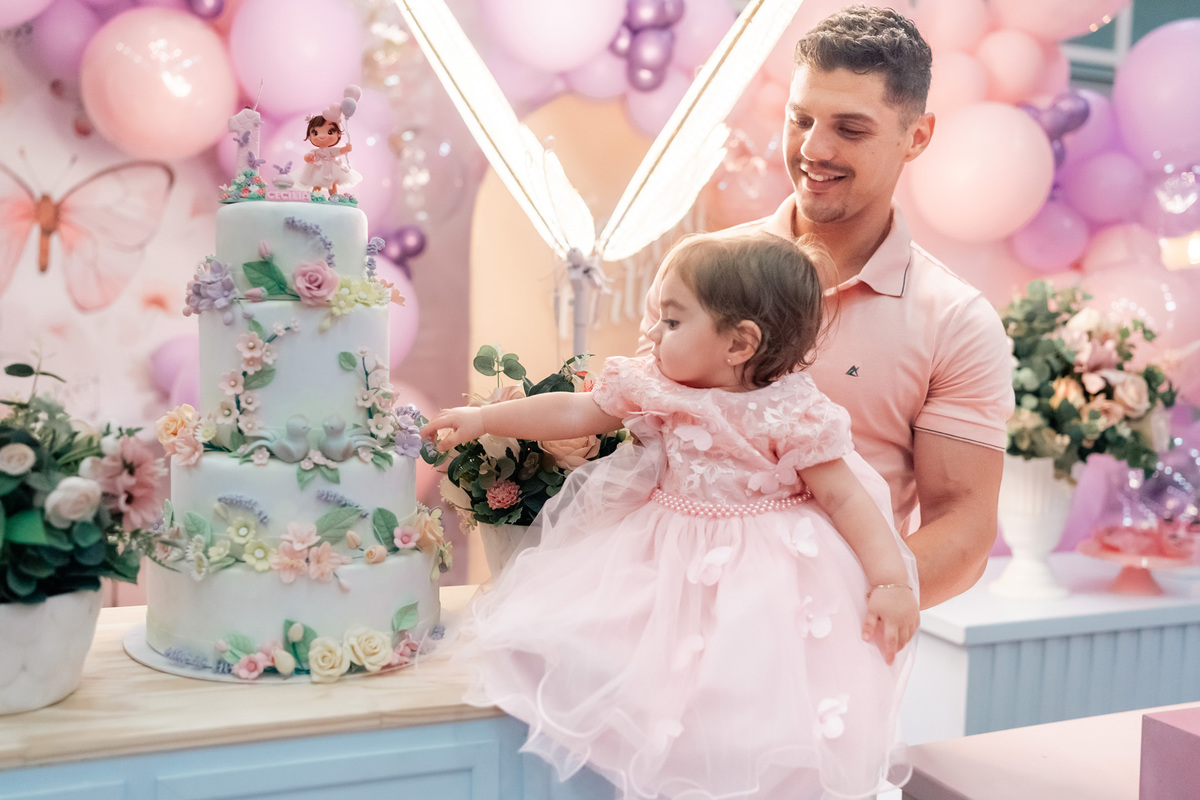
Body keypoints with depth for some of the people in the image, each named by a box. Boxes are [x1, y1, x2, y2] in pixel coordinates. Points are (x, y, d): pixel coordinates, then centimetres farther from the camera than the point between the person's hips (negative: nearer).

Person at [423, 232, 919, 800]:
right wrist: (482, 419, 5)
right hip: (668, 560, 5)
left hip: (757, 574, -5)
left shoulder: (791, 417, -16)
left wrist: (892, 582, -18)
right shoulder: (655, 388, -2)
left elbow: (845, 498, -11)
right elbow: (574, 413, 5)